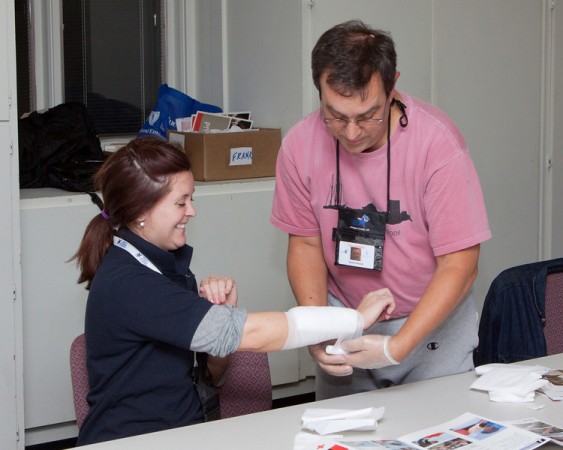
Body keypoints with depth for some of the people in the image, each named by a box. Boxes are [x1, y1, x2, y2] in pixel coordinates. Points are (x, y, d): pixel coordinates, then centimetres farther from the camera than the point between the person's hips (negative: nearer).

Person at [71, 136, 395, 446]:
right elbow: (249, 335, -23)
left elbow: (214, 372, 11)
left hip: (184, 432, 7)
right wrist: (358, 319, -17)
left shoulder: (169, 262, 9)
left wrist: (224, 311, -7)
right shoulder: (125, 284, -18)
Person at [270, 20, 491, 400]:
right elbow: (306, 243, -1)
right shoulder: (300, 145, -13)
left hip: (432, 316, -2)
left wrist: (396, 348, -29)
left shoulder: (437, 141, -23)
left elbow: (459, 265, -21)